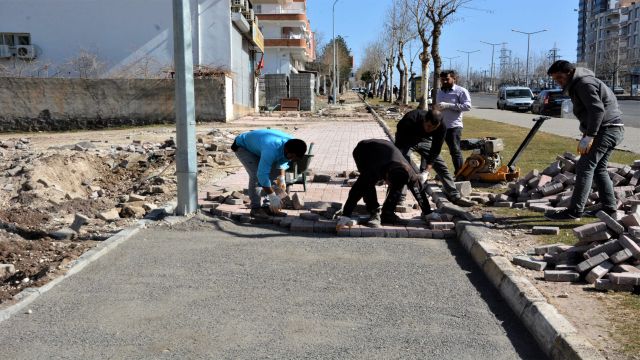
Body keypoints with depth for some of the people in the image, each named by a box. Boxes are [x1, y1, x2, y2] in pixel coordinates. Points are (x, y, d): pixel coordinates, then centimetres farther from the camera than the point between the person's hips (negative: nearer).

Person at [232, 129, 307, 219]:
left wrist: (281, 178, -9)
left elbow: (283, 161, 3)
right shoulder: (272, 149, -44)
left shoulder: (292, 144, -19)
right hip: (242, 146, -8)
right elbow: (262, 174, -43)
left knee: (275, 171, -2)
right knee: (255, 174, -25)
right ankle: (255, 208, -15)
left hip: (257, 147, 8)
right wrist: (272, 196, -38)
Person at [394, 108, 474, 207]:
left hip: (424, 140, 3)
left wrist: (426, 172, -30)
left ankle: (455, 196, 5)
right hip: (406, 140, -3)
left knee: (441, 165, -2)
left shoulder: (441, 128, -29)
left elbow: (435, 151, -22)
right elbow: (399, 145, -35)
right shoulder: (410, 120, -40)